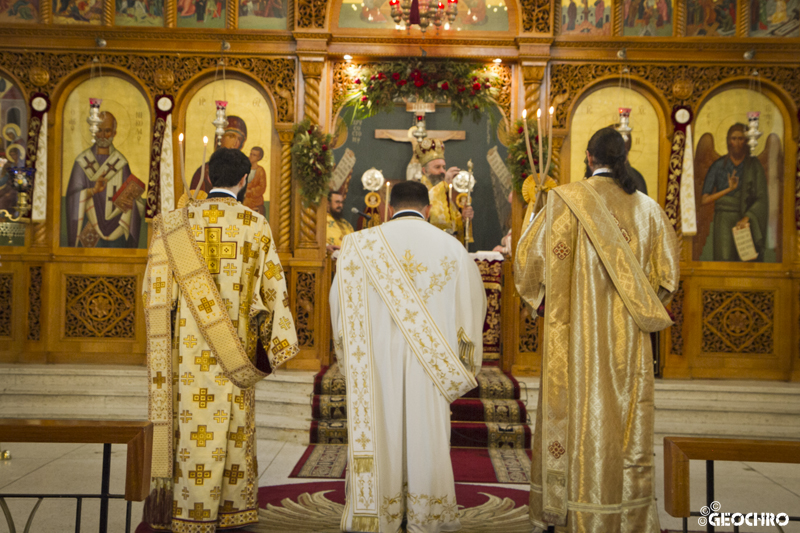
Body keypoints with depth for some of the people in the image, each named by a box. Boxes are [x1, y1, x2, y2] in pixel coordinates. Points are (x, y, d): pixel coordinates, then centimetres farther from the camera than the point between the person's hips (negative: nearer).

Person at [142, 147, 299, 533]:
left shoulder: (177, 223, -2)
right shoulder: (256, 226, -3)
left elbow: (156, 290, -1)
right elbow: (272, 288, -3)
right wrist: (276, 344, 3)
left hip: (190, 351, 0)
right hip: (236, 351, 0)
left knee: (195, 431, 5)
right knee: (236, 430, 12)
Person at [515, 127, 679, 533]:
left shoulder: (567, 200, -6)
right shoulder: (647, 208, 4)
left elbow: (529, 257, -5)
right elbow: (665, 274, 7)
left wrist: (541, 299, 11)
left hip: (577, 331, -2)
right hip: (629, 336, 3)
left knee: (580, 413, 6)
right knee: (627, 419, 10)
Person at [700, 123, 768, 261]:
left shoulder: (754, 165, 6)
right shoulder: (719, 165, 5)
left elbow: (762, 198, 1)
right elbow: (704, 200, 3)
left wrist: (747, 218, -13)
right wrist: (729, 189, -6)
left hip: (748, 221, 1)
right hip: (724, 220, 0)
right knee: (725, 260, -12)